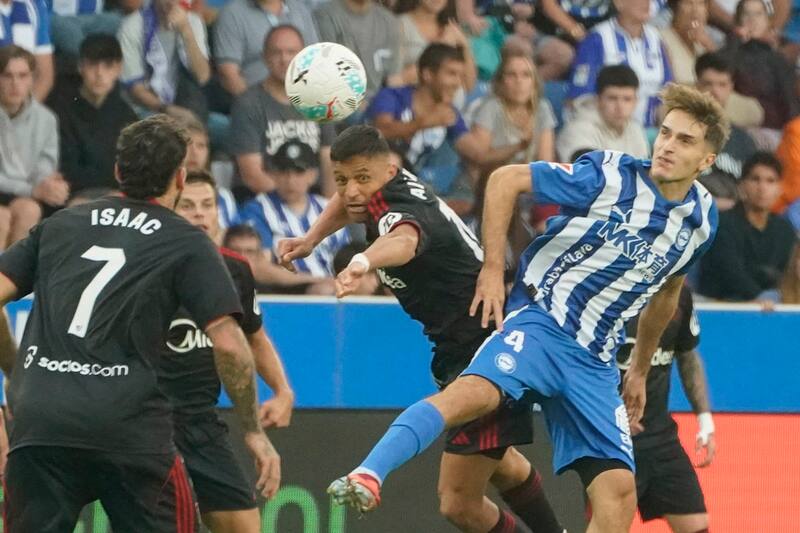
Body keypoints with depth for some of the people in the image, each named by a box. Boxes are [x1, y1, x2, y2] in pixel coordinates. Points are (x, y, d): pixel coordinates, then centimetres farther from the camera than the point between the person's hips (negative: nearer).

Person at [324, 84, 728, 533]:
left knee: (619, 490, -7)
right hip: (540, 322, -5)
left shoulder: (702, 219, 7)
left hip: (595, 361, 5)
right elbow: (506, 180, -4)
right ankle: (368, 477, -47)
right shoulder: (611, 175, -9)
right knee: (476, 392, -35)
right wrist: (493, 270, -9)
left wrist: (640, 370, 29)